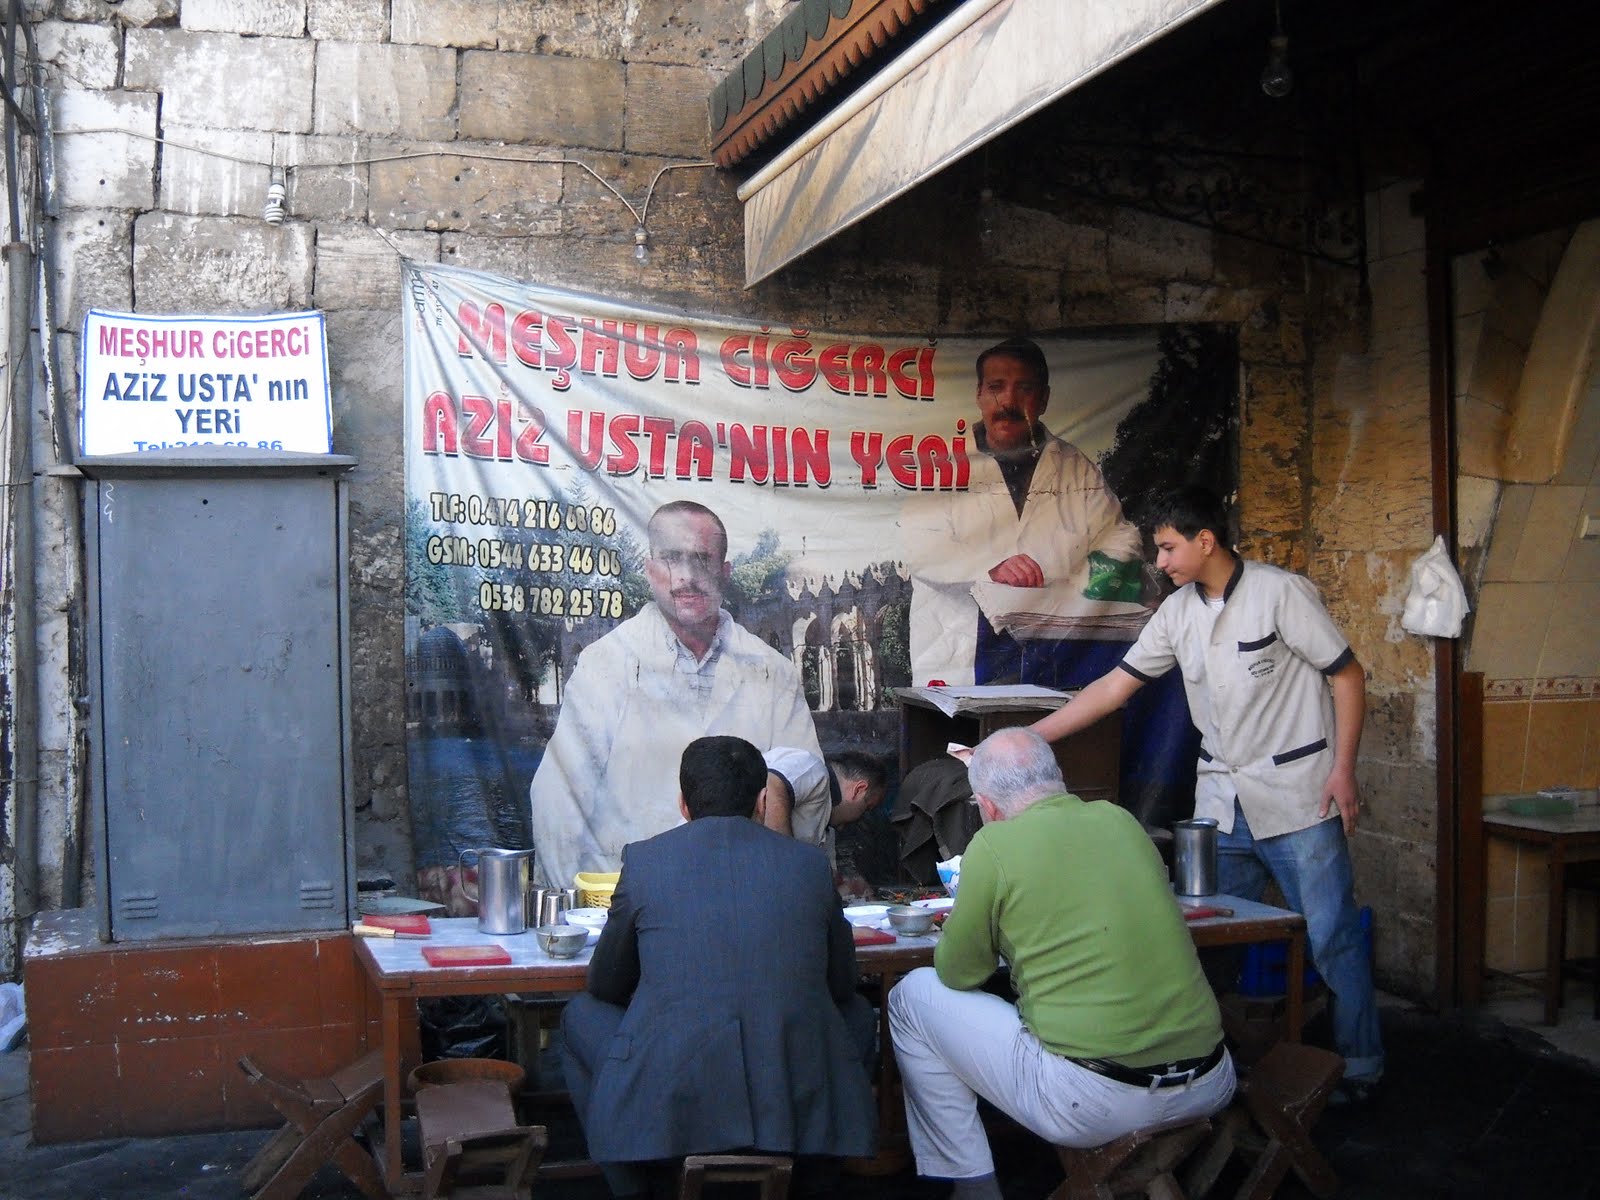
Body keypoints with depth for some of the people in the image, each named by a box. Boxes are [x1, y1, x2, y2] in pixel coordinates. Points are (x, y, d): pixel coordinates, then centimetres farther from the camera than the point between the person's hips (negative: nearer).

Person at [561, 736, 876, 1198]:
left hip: (669, 1107, -1)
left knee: (581, 1015, 25)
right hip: (798, 1107, 2)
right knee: (857, 1013, 32)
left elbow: (607, 986, 12)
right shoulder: (809, 862, 4)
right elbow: (841, 983, 16)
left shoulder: (643, 860, 0)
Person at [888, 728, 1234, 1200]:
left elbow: (957, 974, 3)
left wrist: (959, 923, 22)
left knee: (913, 995, 12)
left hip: (1094, 1102, -6)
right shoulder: (1121, 820, 8)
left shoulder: (993, 846, -8)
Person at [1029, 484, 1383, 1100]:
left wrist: (1343, 768, -13)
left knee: (1332, 937, 1)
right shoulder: (1177, 612, 7)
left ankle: (1360, 1065, 17)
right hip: (1221, 802, 5)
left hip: (1296, 795, -5)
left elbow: (1347, 675, -6)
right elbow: (1113, 686, 7)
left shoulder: (1280, 592, -10)